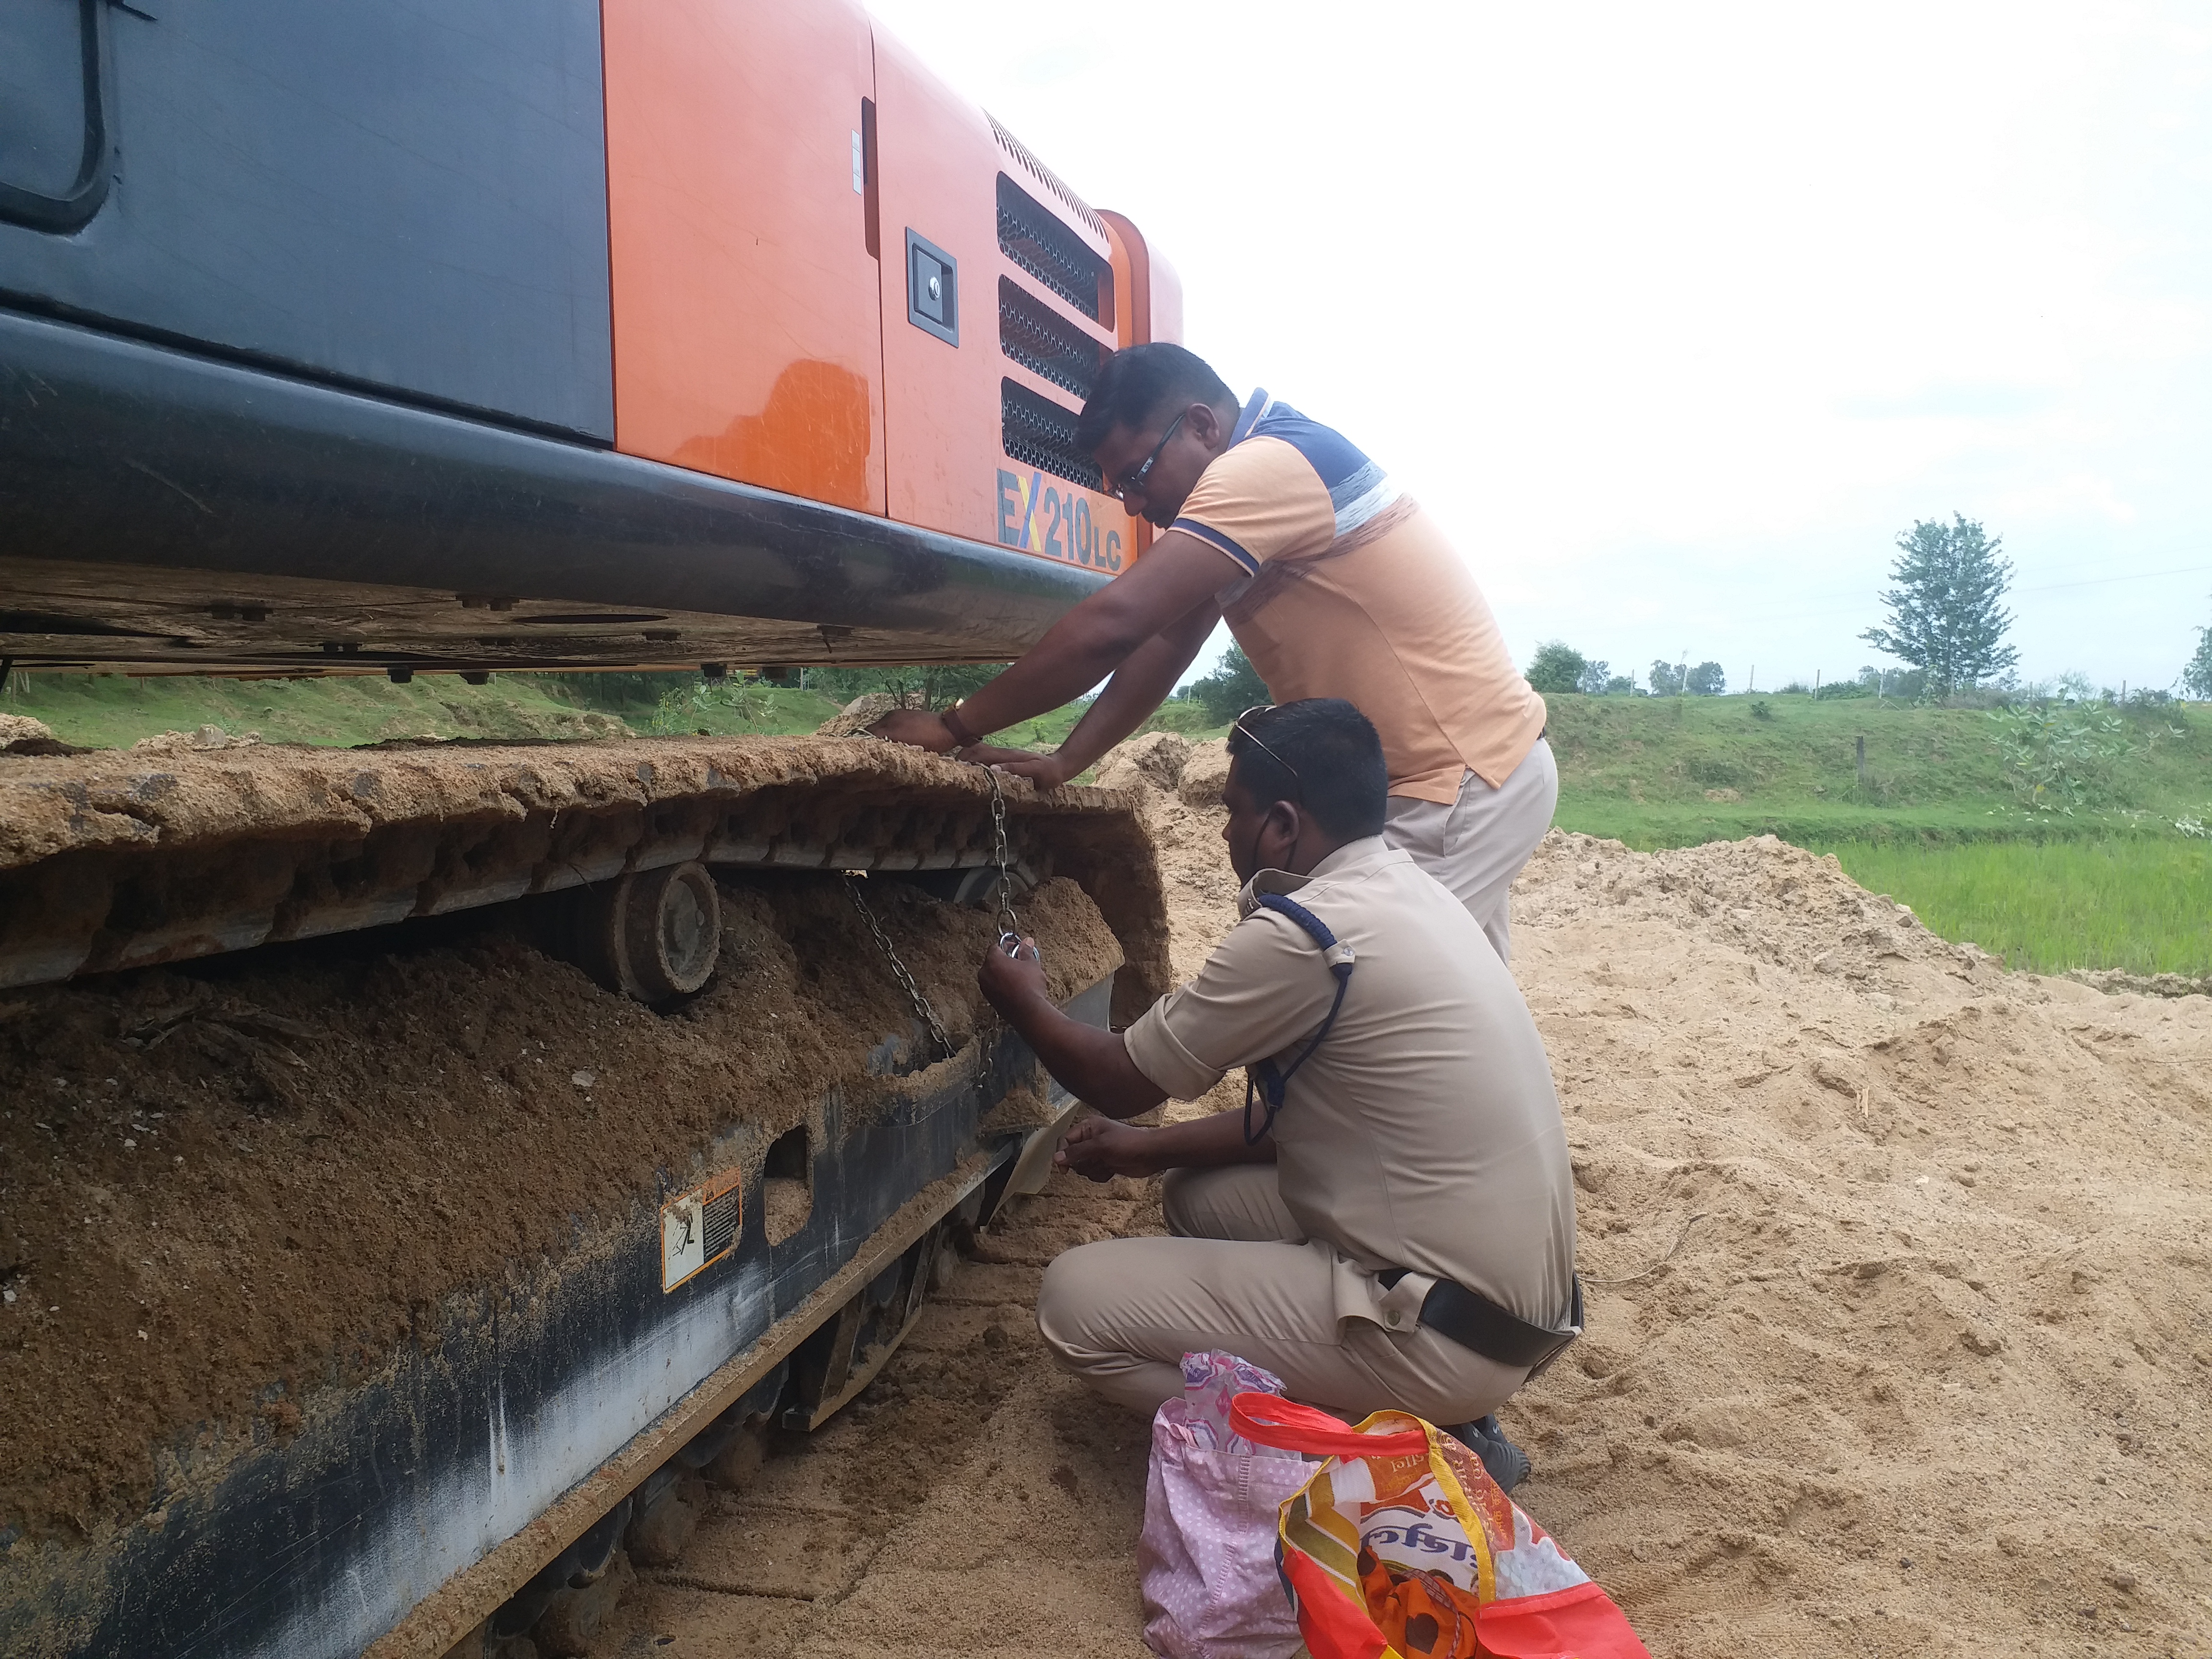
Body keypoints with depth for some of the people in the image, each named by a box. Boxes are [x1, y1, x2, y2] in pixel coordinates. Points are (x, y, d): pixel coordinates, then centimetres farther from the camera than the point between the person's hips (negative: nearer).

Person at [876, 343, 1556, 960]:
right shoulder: (1251, 489, 11)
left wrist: (955, 727, -19)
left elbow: (1112, 624, -28)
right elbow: (1165, 642, 10)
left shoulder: (1265, 467, -22)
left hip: (1466, 786, -10)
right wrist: (1062, 763, 0)